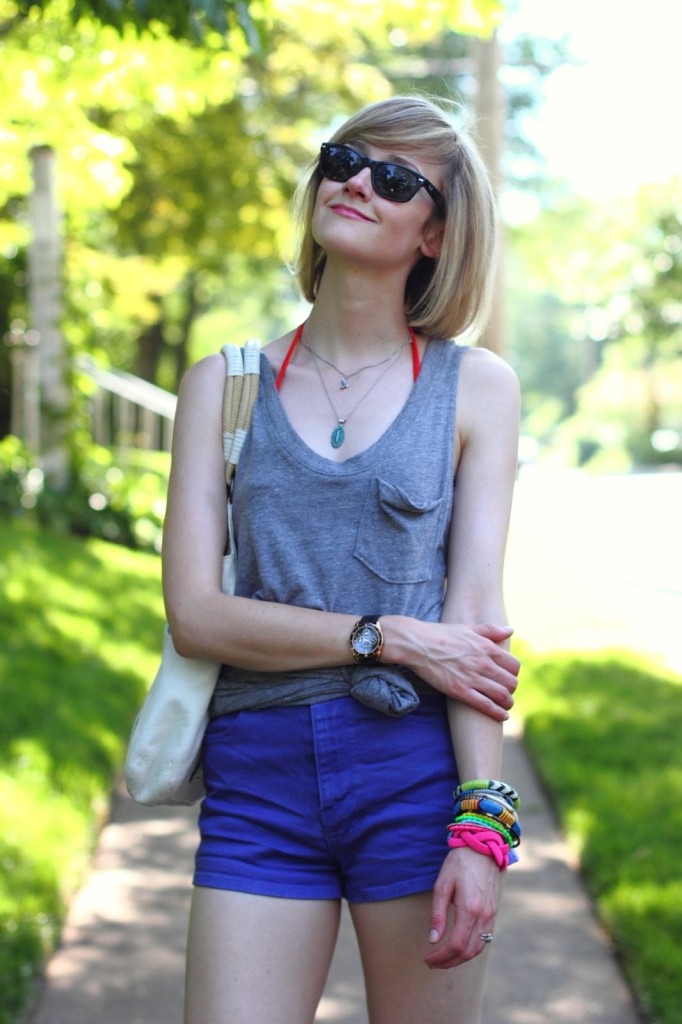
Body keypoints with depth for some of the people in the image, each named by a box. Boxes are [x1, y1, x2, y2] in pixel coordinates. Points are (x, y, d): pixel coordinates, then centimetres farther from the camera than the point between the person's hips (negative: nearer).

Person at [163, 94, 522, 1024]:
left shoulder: (476, 385, 6)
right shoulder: (224, 384, 9)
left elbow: (476, 616, -3)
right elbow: (194, 613, -1)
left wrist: (480, 827, -12)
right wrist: (388, 638, -10)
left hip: (418, 769, -1)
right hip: (257, 773, 1)